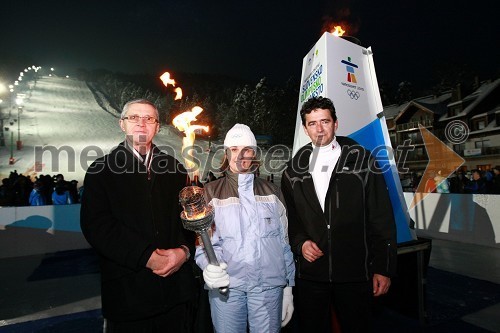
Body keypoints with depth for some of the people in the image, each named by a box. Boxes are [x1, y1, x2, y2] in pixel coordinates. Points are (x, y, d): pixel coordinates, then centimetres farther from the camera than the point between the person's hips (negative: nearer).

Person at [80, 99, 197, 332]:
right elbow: (96, 225, -10)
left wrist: (184, 250, -12)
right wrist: (146, 256, -17)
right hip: (127, 290, -2)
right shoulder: (101, 170, 2)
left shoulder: (175, 169, 9)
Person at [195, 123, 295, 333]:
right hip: (225, 286, -1)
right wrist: (209, 265, -20)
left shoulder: (272, 193, 11)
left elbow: (284, 243, 11)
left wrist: (288, 287, 8)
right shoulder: (210, 193, 6)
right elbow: (201, 241, 0)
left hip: (269, 284, 1)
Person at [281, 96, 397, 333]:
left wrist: (384, 268, -5)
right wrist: (300, 242, -6)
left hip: (355, 274, -2)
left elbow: (382, 218, -2)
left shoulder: (362, 161, -1)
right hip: (309, 274, 2)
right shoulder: (293, 170, 6)